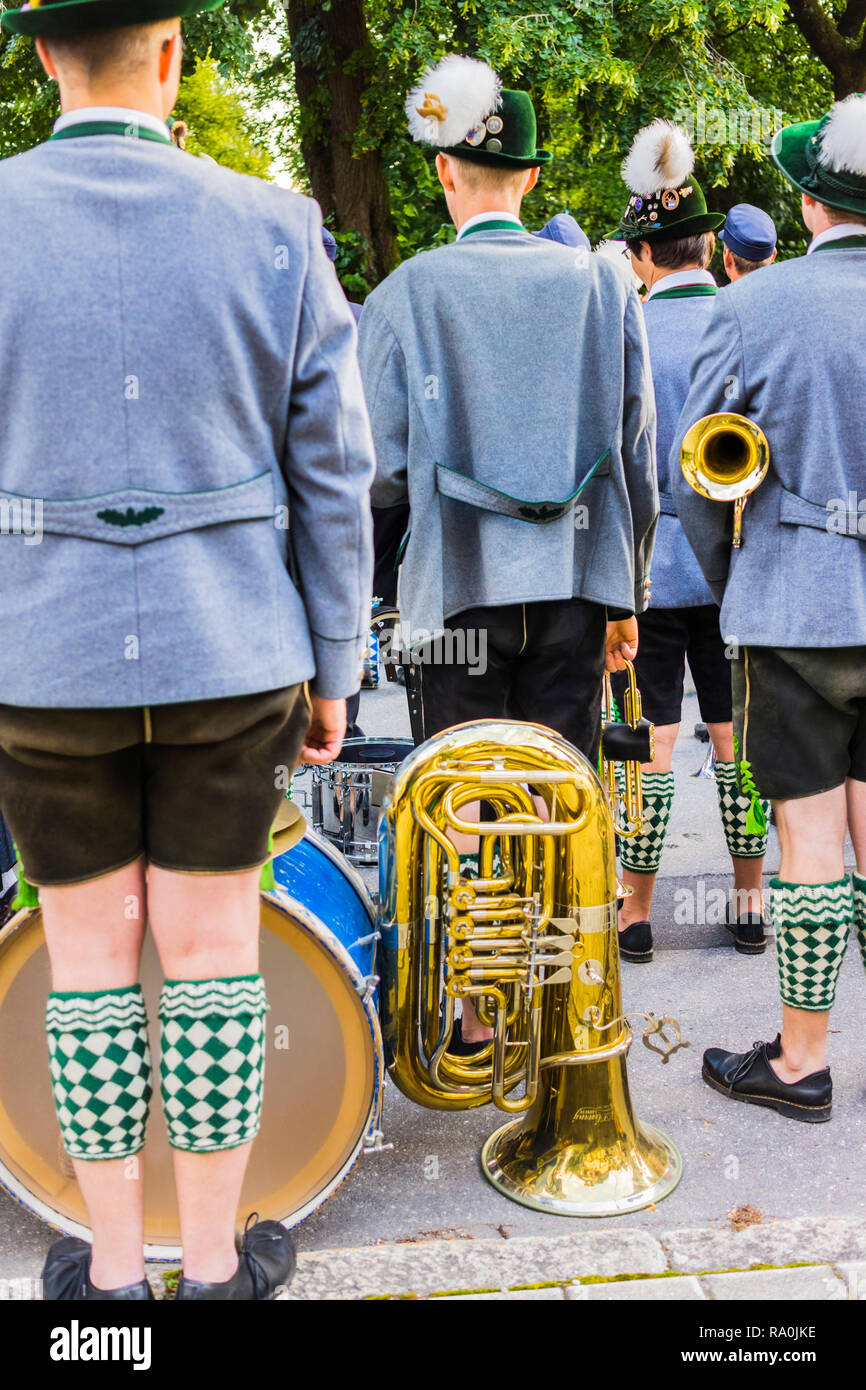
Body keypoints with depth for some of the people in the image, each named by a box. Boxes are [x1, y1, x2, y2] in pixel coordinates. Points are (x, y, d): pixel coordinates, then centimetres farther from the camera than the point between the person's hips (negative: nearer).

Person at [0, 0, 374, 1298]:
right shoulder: (272, 230, -3)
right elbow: (333, 476, -3)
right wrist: (332, 669, 6)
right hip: (230, 654, 0)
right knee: (212, 952, 11)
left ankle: (111, 1265, 28)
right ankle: (215, 1258, 27)